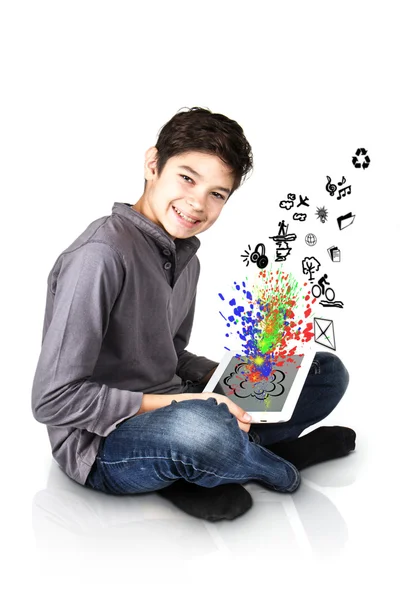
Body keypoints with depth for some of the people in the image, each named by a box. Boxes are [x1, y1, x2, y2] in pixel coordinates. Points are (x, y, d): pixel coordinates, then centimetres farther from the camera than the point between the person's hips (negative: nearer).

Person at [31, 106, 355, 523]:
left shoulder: (186, 258, 7)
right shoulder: (102, 254, -21)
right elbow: (53, 399, -21)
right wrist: (176, 403, -22)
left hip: (172, 411, 9)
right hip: (100, 442, -8)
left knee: (327, 372, 6)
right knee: (201, 428, -42)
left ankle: (191, 475, -9)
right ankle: (274, 467, -6)